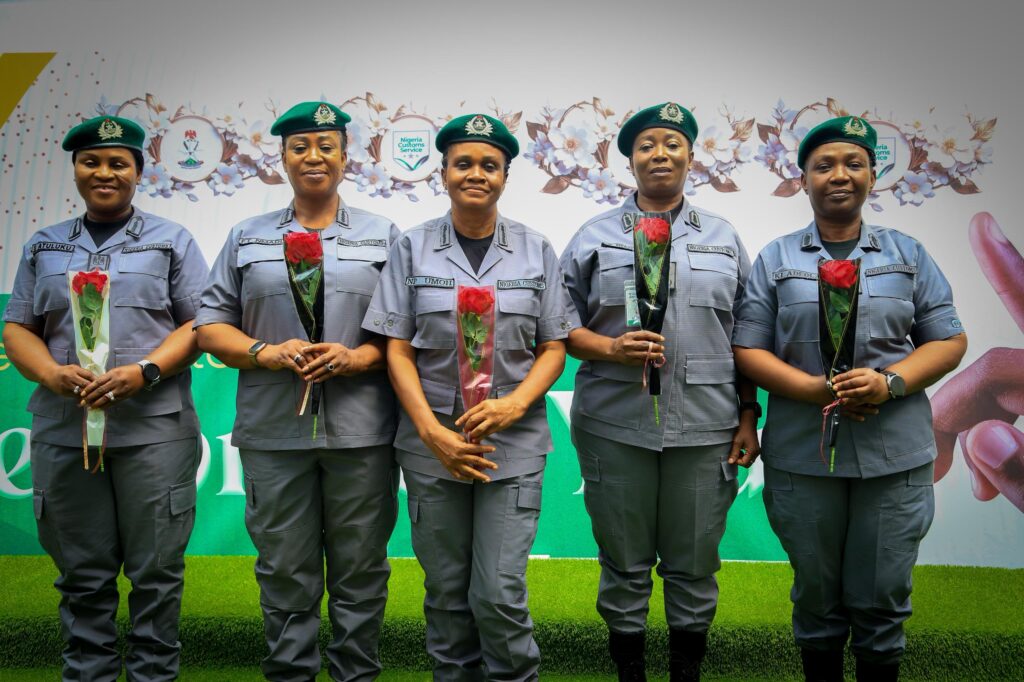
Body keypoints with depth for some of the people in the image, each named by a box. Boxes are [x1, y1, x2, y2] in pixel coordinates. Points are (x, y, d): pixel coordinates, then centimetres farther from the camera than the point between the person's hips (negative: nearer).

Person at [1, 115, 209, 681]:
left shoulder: (171, 241, 8)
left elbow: (199, 323, 1)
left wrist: (145, 370, -15)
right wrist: (51, 374, -9)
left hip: (154, 430, -2)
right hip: (63, 432, 3)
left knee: (156, 572, 2)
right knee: (82, 575, 9)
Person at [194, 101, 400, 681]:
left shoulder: (384, 236, 9)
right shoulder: (248, 238, 13)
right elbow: (211, 325, 9)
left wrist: (357, 358, -13)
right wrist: (266, 353, -9)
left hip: (361, 431, -1)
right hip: (274, 431, 1)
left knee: (359, 567, 7)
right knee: (284, 568, 8)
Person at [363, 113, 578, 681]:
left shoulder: (536, 250, 5)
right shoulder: (413, 248, 3)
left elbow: (554, 347, 4)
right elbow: (397, 348, 0)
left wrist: (514, 405, -13)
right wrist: (431, 430, -11)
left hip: (513, 442, 0)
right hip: (431, 440, 1)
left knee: (499, 595, -4)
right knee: (446, 592, 10)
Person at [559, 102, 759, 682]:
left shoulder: (724, 238, 11)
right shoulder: (595, 237, 6)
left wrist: (748, 414, 7)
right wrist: (611, 349, -13)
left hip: (705, 426, 1)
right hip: (615, 425, -1)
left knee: (695, 565, 9)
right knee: (624, 564, 9)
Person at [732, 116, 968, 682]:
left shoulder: (909, 255, 9)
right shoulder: (776, 259, 5)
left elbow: (949, 340, 6)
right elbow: (747, 348, -1)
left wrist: (889, 382, -13)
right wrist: (816, 390, -16)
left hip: (895, 455, 1)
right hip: (802, 453, 0)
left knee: (882, 599, 9)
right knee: (816, 595, 13)